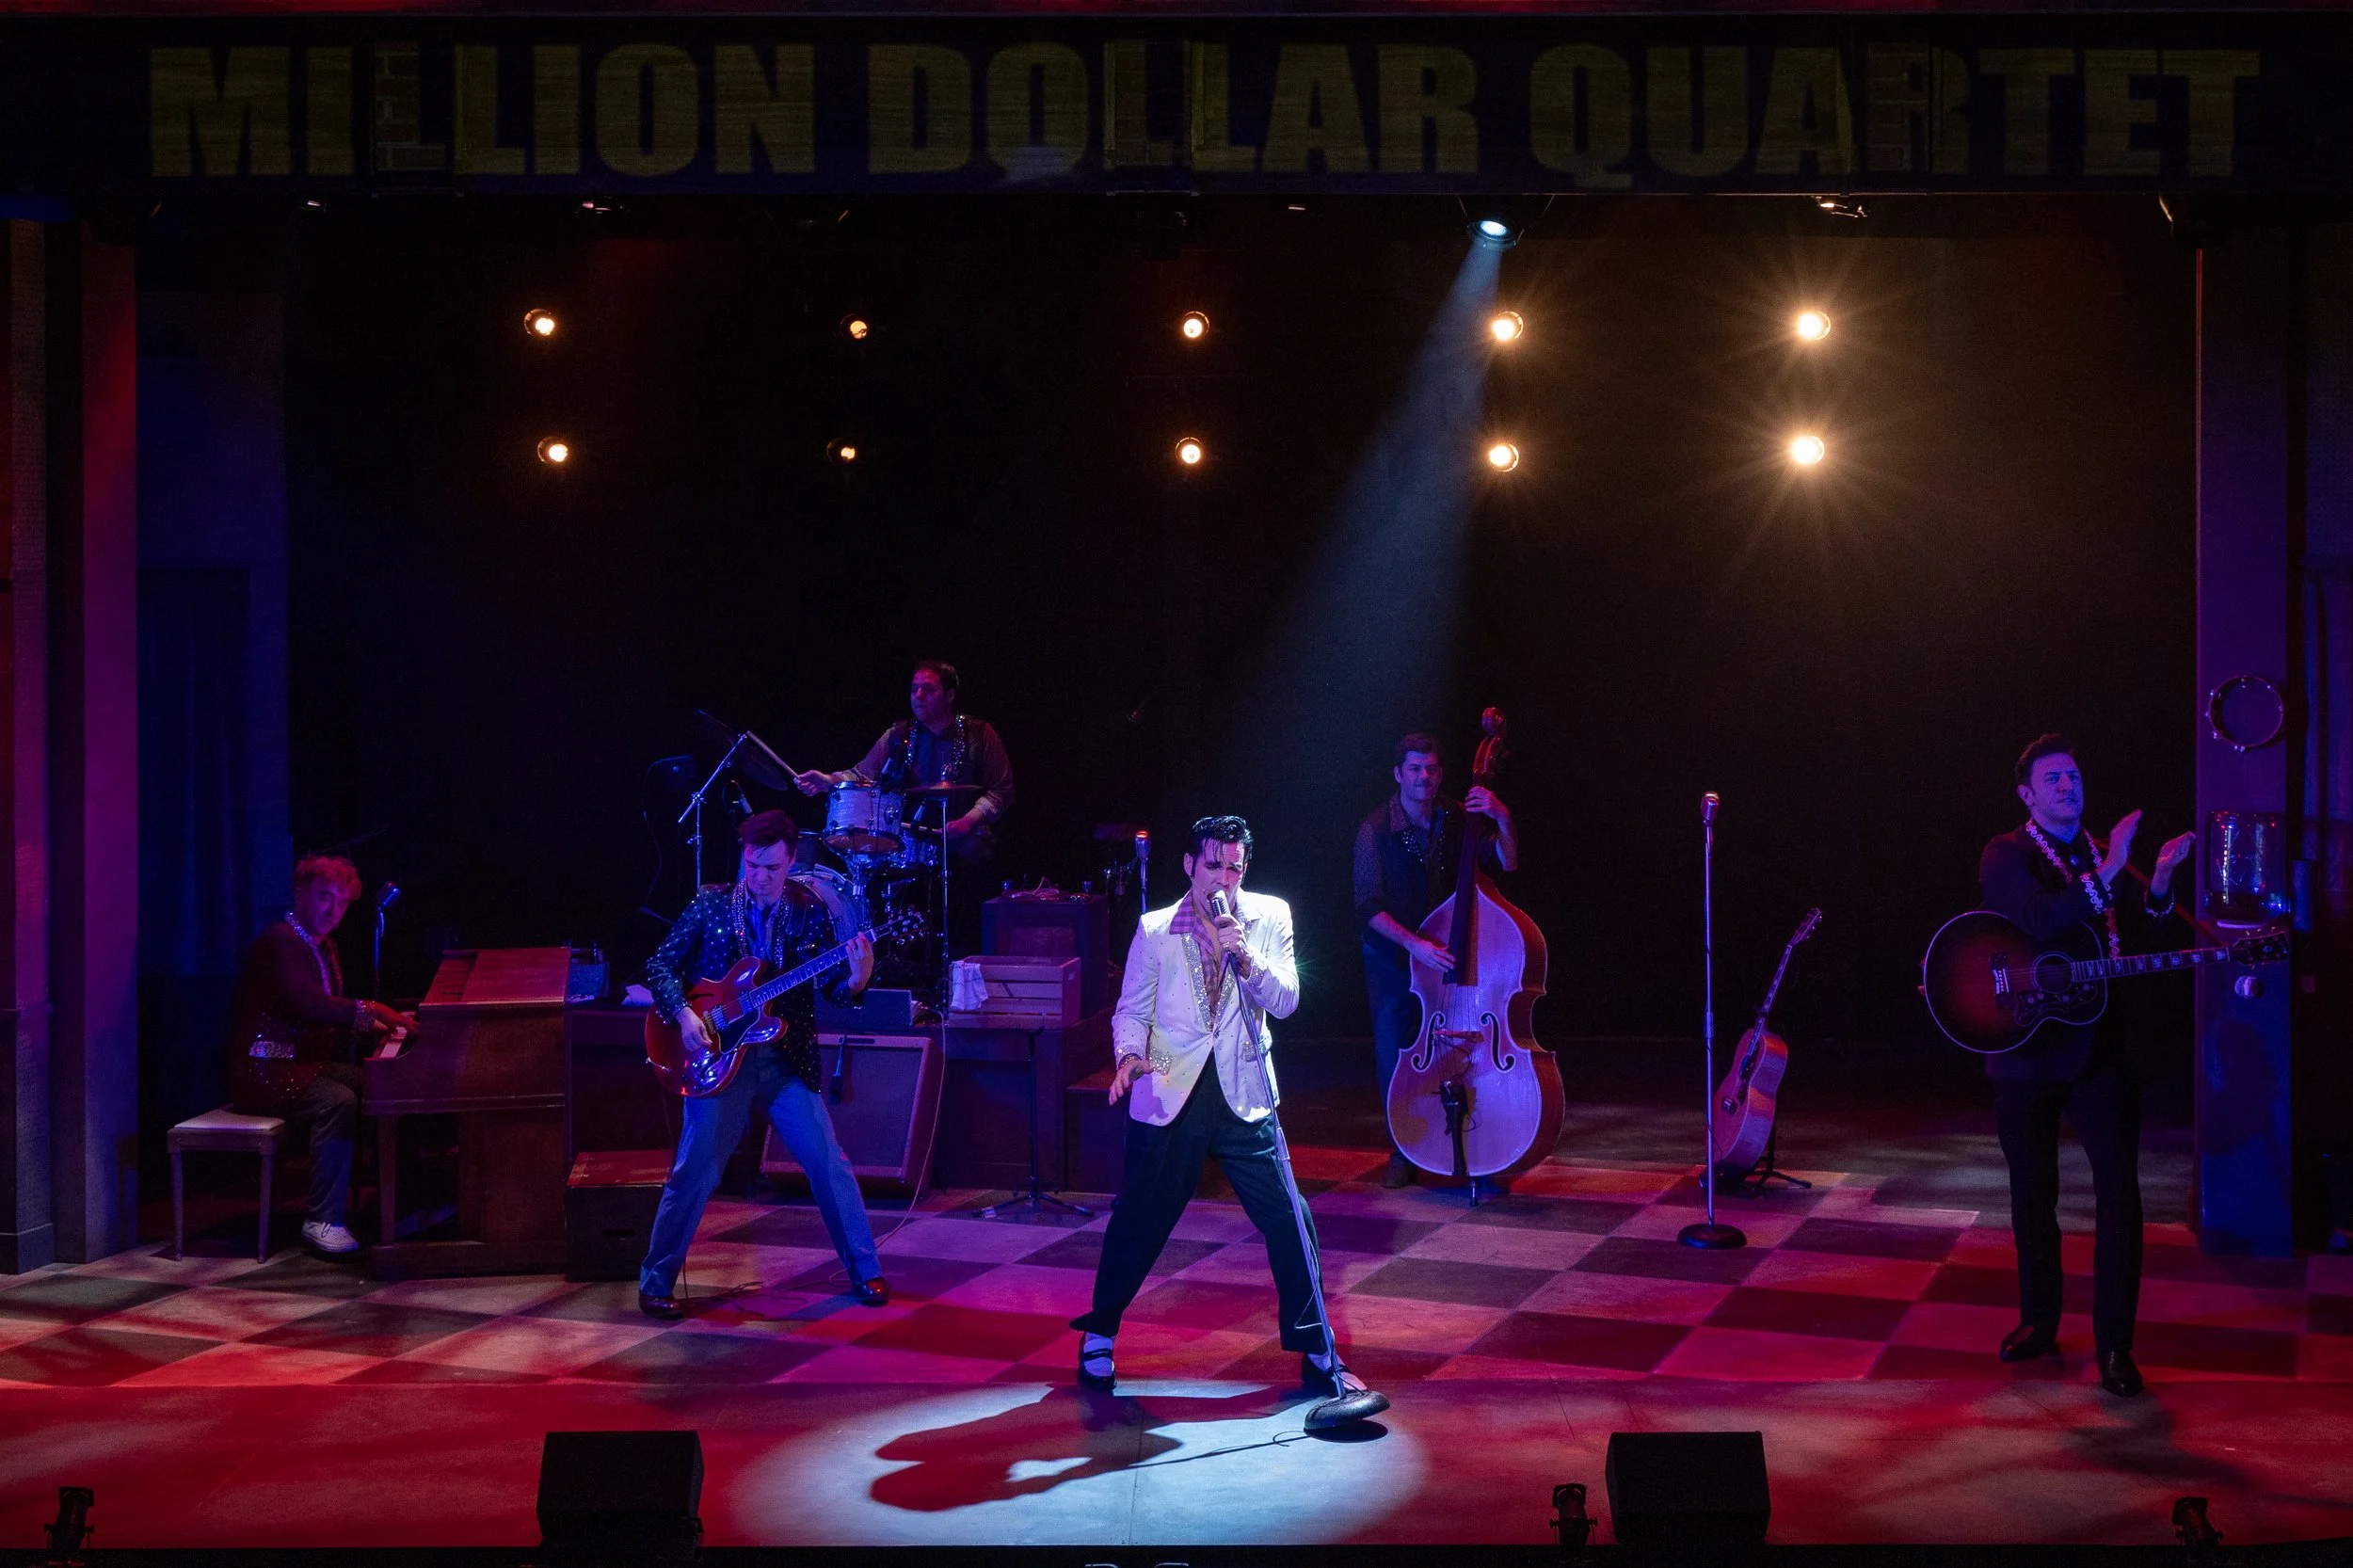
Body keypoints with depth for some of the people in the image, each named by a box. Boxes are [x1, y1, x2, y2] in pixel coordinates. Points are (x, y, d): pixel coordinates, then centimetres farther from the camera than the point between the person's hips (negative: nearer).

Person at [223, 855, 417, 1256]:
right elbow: (306, 1004, -28)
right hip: (265, 1072, -9)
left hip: (307, 1061, 9)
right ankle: (322, 1221, -30)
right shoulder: (281, 941, -13)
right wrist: (369, 1012, -28)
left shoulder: (322, 946, 19)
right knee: (338, 1101, -33)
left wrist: (368, 1023, 3)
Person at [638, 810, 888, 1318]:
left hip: (787, 1061, 2)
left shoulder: (809, 912, 3)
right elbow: (660, 965, 2)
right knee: (694, 1171, -5)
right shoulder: (711, 904, -1)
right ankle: (656, 1283, 8)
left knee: (830, 1165, -1)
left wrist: (855, 980, -20)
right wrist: (684, 1014, -14)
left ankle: (865, 1271, 12)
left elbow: (832, 989, 2)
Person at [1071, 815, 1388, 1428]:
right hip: (1171, 1099, -1)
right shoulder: (1155, 930, 3)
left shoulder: (1269, 918, 4)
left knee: (1291, 1222, -4)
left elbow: (1285, 1000, -5)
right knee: (1137, 1223, 7)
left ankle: (1319, 1354, 9)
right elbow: (1132, 1009, 5)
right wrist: (1129, 1054, -15)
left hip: (1244, 1099, 1)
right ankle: (1099, 1334, 29)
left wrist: (1245, 958, -21)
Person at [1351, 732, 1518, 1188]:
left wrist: (1503, 821, -23)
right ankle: (1403, 1154, 18)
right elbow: (1369, 906, -18)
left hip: (1445, 951, 2)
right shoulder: (1376, 829, -14)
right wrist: (1415, 944, -31)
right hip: (1392, 955, -1)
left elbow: (1506, 865, -5)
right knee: (1394, 1056, 1)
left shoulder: (1456, 818, -4)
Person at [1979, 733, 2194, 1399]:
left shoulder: (2106, 857, 11)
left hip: (2099, 1047, 3)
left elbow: (2151, 945, 4)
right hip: (2026, 1048, -2)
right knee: (2032, 1192, 10)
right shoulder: (2006, 856, -4)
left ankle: (2114, 1344, -2)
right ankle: (2039, 1320, 27)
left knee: (2119, 1190, -7)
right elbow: (2037, 922, -24)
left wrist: (2158, 887, -13)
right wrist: (2105, 875, -30)